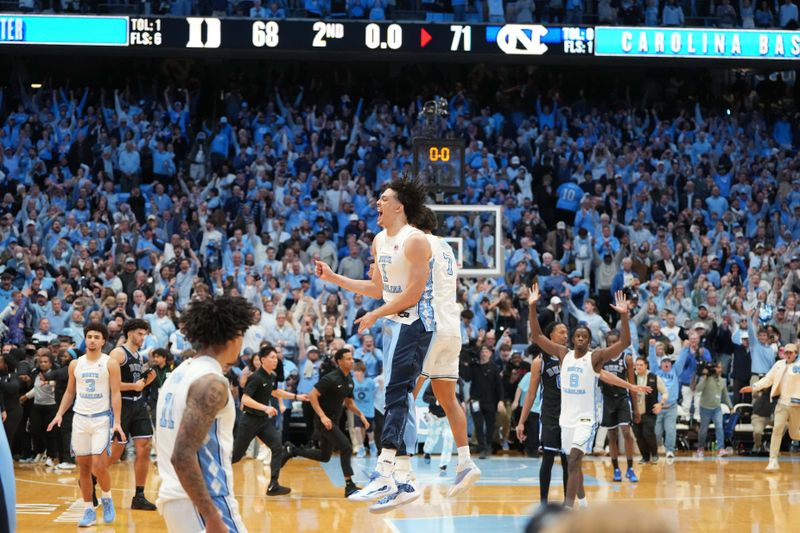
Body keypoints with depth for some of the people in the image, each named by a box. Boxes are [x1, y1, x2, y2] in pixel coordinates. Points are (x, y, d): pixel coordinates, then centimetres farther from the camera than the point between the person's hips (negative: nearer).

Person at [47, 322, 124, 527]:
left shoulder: (110, 363, -4)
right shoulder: (75, 364, 8)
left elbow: (115, 394, -7)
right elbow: (70, 392, 16)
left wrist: (117, 421, -15)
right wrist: (59, 414, 3)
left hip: (102, 419, -4)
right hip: (80, 418, 4)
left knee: (98, 465, -14)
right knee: (83, 467, 4)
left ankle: (107, 499, 11)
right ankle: (89, 511, 11)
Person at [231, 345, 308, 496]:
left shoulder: (273, 376, 4)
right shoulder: (256, 378, -20)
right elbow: (245, 399, -27)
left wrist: (296, 396, 21)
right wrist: (265, 408, -35)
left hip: (264, 420, 7)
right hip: (250, 420, -7)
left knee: (278, 447, -10)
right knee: (236, 454, 1)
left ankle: (273, 486, -9)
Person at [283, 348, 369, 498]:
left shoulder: (349, 381, 7)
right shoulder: (331, 378, -19)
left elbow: (349, 402, 19)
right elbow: (312, 396, -21)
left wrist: (360, 415, 3)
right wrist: (323, 416, -27)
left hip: (333, 421, 9)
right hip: (324, 420, -9)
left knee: (324, 456, 16)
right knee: (346, 447, -17)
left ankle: (292, 450, 32)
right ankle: (349, 486, -12)